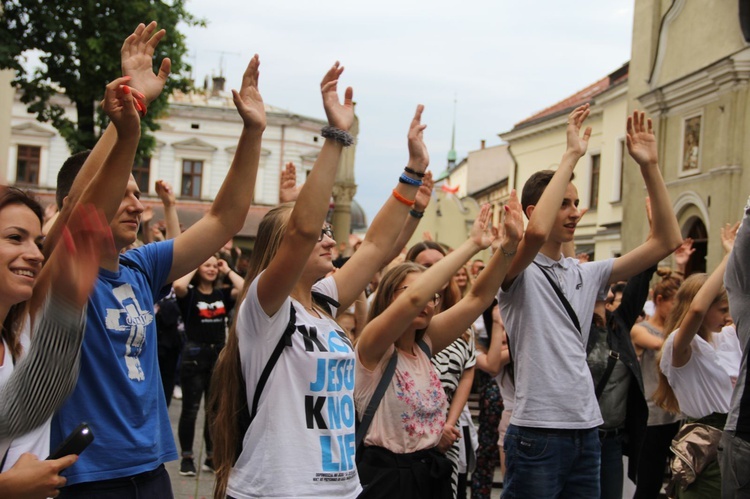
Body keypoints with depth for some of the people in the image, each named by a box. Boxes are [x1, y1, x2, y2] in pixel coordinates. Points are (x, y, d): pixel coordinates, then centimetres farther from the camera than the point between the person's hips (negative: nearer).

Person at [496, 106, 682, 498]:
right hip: (537, 433, -7)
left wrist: (649, 166, 1)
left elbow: (666, 241, 9)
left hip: (587, 432, 7)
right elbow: (536, 232, -30)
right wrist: (572, 155, -22)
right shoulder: (518, 272, -6)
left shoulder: (586, 274, 13)